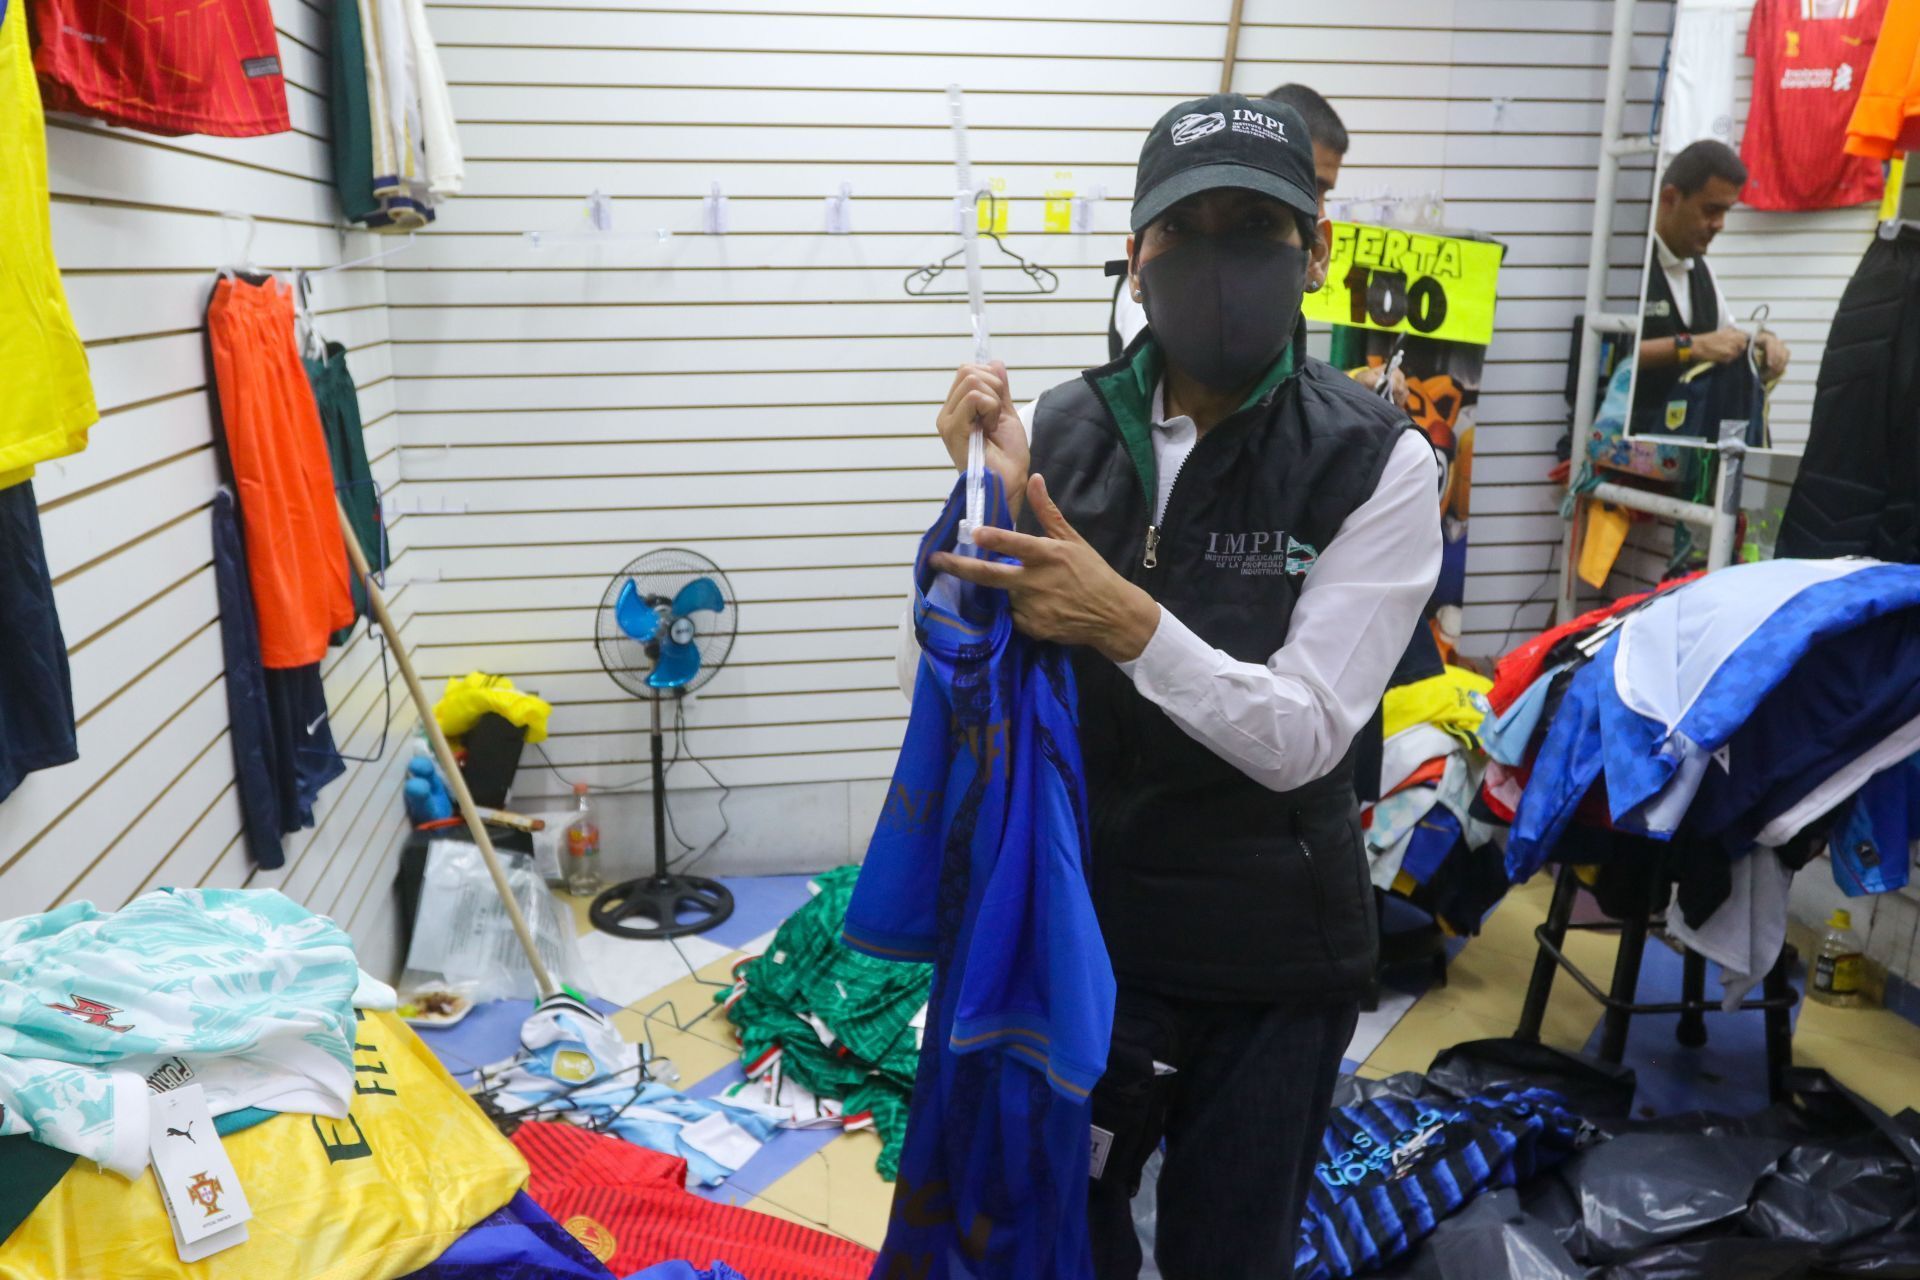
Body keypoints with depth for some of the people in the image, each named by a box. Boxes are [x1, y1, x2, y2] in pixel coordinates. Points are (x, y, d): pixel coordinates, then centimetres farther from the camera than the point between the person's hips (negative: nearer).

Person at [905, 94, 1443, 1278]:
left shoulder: (1377, 462, -14)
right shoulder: (1054, 433, -8)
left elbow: (1302, 736, -18)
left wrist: (1129, 624, -33)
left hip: (1270, 965, -2)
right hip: (1071, 928, 2)